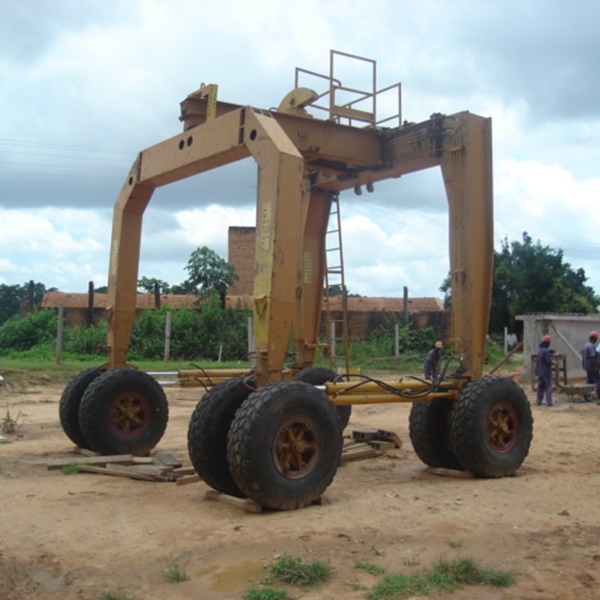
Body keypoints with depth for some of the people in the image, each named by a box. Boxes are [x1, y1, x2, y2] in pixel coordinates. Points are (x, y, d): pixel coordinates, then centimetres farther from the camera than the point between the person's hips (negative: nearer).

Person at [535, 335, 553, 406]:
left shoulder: (539, 351, 8)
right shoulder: (546, 351, -18)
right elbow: (549, 362, -19)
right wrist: (550, 356, -3)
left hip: (540, 372, 8)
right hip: (546, 372, -8)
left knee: (540, 386, 12)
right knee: (548, 387, -3)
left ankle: (538, 401, 12)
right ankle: (548, 402, -5)